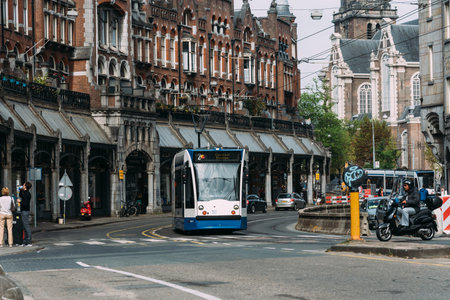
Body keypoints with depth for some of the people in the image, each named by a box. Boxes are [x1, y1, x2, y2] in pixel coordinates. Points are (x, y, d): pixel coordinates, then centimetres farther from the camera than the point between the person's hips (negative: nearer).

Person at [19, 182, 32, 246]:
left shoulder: (27, 194, -17)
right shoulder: (24, 193, 13)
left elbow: (25, 204, -24)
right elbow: (20, 196, 35)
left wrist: (20, 202, -7)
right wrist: (21, 190, 20)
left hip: (25, 211, -10)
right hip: (23, 211, 10)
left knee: (26, 226, -10)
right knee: (25, 227, 12)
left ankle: (29, 242, -11)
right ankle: (25, 241, 16)